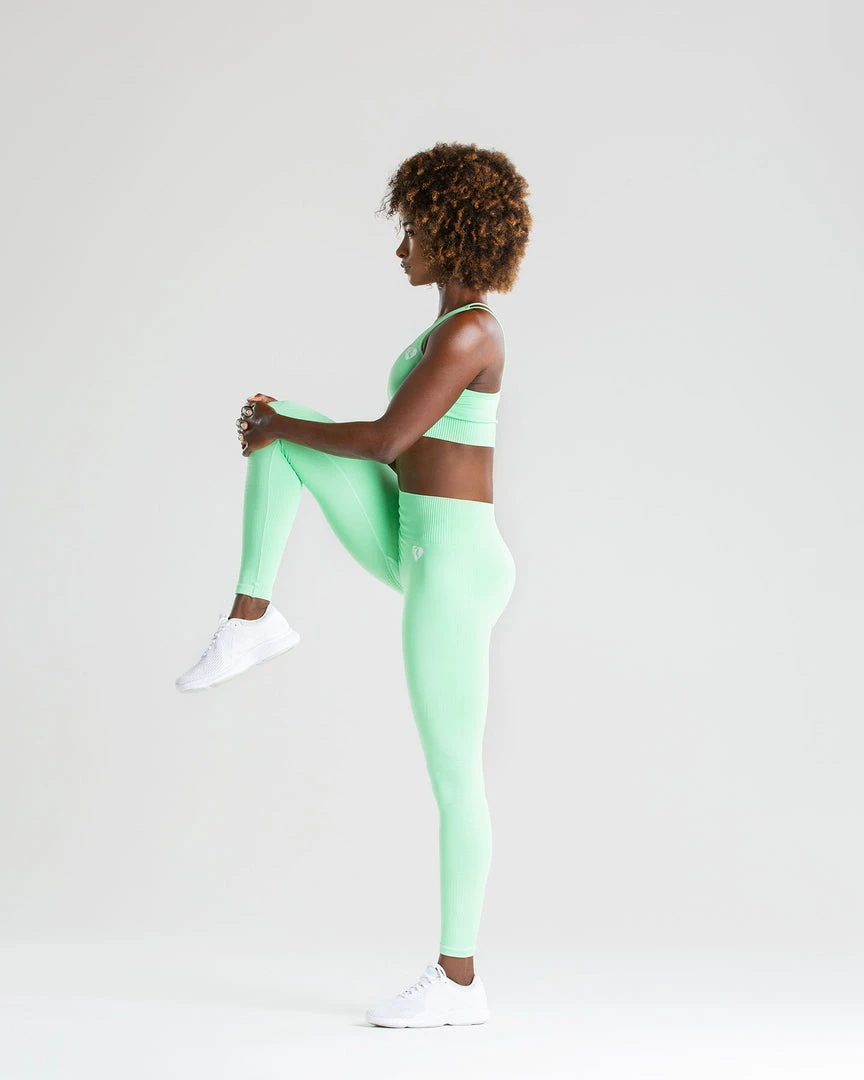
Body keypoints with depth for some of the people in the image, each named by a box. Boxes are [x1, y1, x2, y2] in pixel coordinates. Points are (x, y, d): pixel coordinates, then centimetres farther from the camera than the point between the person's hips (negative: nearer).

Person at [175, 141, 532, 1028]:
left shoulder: (465, 332, -18)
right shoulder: (463, 328, 14)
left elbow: (386, 440, -22)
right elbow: (411, 449, 21)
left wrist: (282, 429, -5)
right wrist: (286, 428, 15)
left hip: (451, 565, -10)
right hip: (421, 548, 10)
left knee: (452, 777, -2)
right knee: (281, 430, 7)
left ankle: (458, 979, 9)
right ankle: (252, 620, 8)